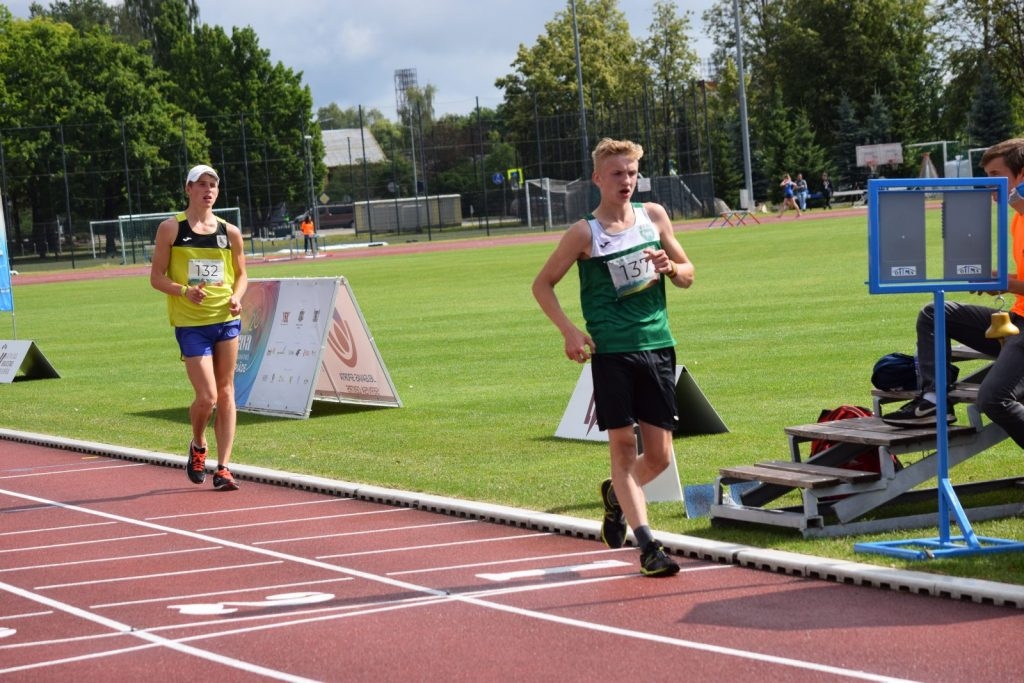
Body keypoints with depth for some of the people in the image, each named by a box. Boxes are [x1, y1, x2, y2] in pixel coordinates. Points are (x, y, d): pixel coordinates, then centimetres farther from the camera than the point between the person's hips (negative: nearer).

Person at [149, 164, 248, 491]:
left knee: (225, 394, 3)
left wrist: (237, 297, -5)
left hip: (226, 320, 3)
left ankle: (223, 468, 7)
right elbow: (156, 277, -1)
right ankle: (198, 446, 21)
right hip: (190, 323, -3)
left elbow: (241, 275, 16)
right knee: (206, 396, -9)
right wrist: (184, 291, -18)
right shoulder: (171, 228, -1)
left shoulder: (230, 232, 7)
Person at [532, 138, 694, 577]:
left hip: (657, 346, 4)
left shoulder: (653, 215, 10)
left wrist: (670, 267, -6)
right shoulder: (584, 233, -2)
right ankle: (647, 546, 0)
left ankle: (616, 496, 35)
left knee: (659, 456, 5)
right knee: (623, 446, -4)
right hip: (611, 352, -4)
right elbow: (542, 285, 5)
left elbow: (687, 276, 18)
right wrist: (569, 331, -8)